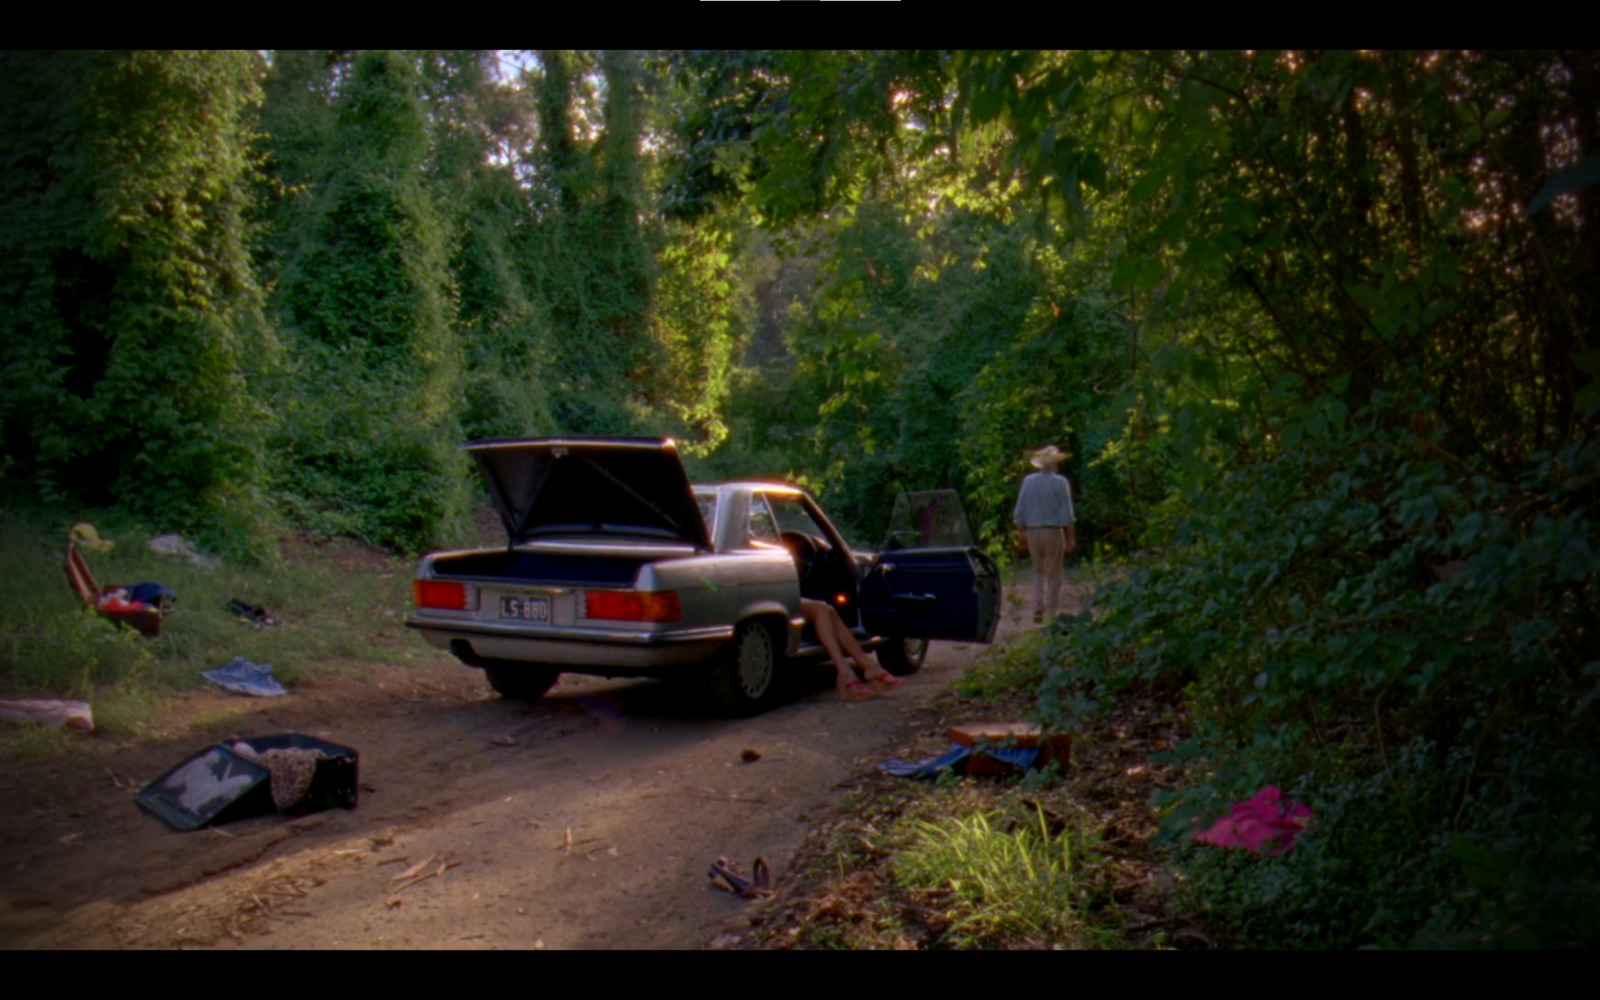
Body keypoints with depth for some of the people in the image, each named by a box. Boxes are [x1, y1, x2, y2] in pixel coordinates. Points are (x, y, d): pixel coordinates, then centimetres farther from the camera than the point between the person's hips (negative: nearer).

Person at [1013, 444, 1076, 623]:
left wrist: (1021, 533, 13)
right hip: (1053, 532, -3)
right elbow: (1067, 513, -9)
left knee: (1039, 571, 17)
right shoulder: (1061, 482, -7)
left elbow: (1020, 511, 4)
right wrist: (1071, 537, -4)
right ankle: (1054, 612, 9)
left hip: (1033, 531, 3)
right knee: (1053, 573, 6)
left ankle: (1038, 606, 2)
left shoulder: (1028, 481, 2)